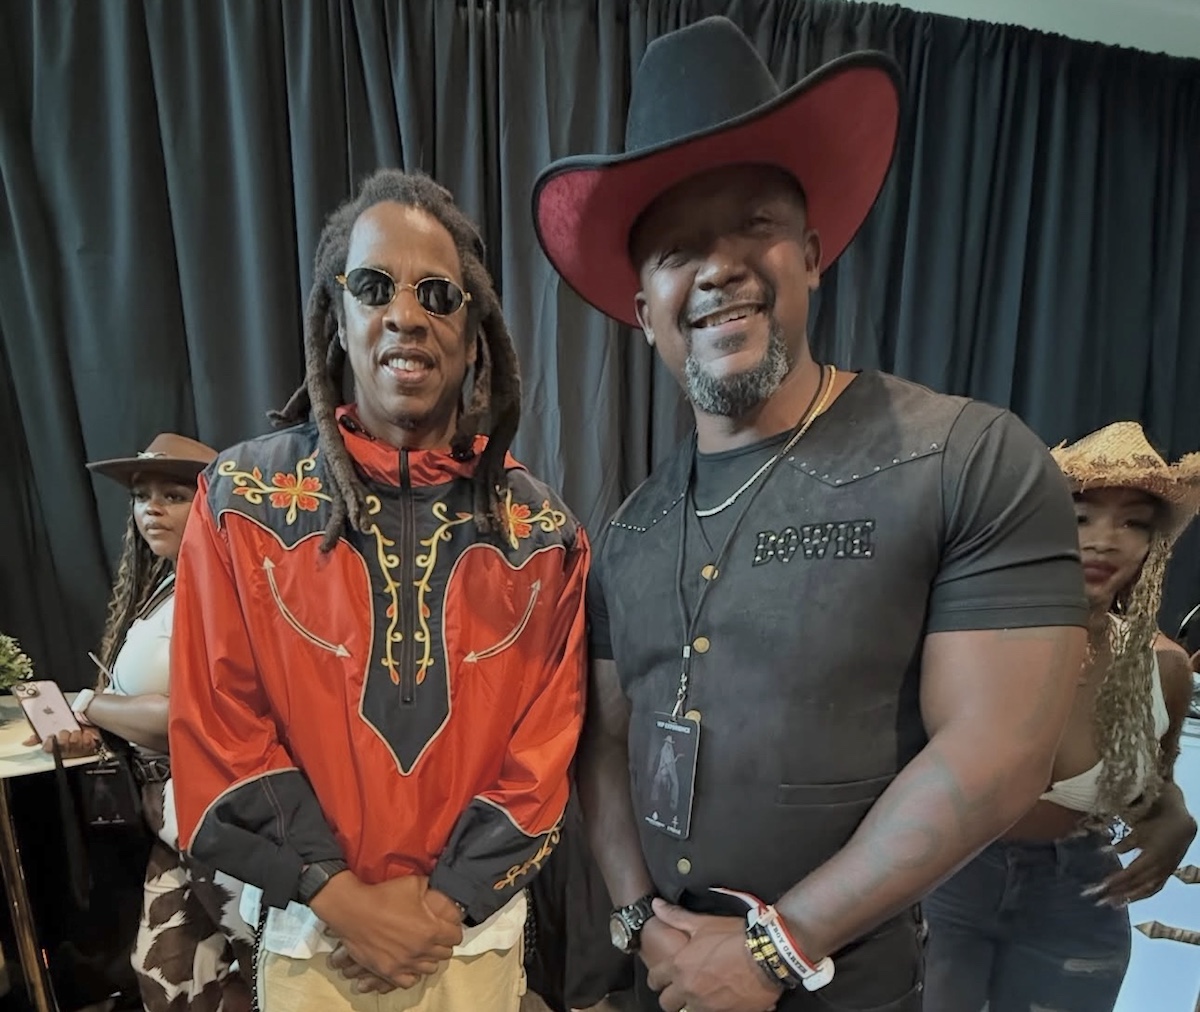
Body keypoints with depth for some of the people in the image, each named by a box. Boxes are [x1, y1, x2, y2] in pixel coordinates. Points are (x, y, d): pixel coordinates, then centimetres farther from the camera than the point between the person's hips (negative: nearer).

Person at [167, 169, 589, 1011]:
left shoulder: (542, 531, -8)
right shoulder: (245, 499, -10)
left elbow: (544, 748, -5)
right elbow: (219, 728, -8)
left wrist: (447, 900, -10)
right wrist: (340, 896, -11)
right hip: (309, 928, 0)